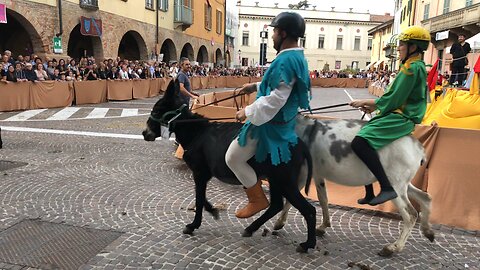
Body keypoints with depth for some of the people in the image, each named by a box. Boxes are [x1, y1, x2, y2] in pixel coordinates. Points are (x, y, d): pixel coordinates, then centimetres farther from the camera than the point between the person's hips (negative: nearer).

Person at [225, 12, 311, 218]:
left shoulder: (286, 60, -25)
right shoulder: (297, 57, 8)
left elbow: (276, 99, -31)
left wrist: (248, 112, -22)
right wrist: (257, 86, 19)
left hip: (270, 124, -11)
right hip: (282, 119, 11)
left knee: (233, 159, -2)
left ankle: (258, 199, 11)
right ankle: (251, 184, 40)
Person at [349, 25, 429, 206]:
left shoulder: (412, 68, -12)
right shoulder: (415, 66, 20)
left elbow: (393, 99, -17)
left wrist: (365, 102, -7)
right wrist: (374, 106, 11)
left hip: (402, 118, -11)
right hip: (400, 114, 11)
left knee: (359, 142, -28)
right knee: (363, 138, 15)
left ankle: (387, 188, -26)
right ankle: (370, 194, 23)